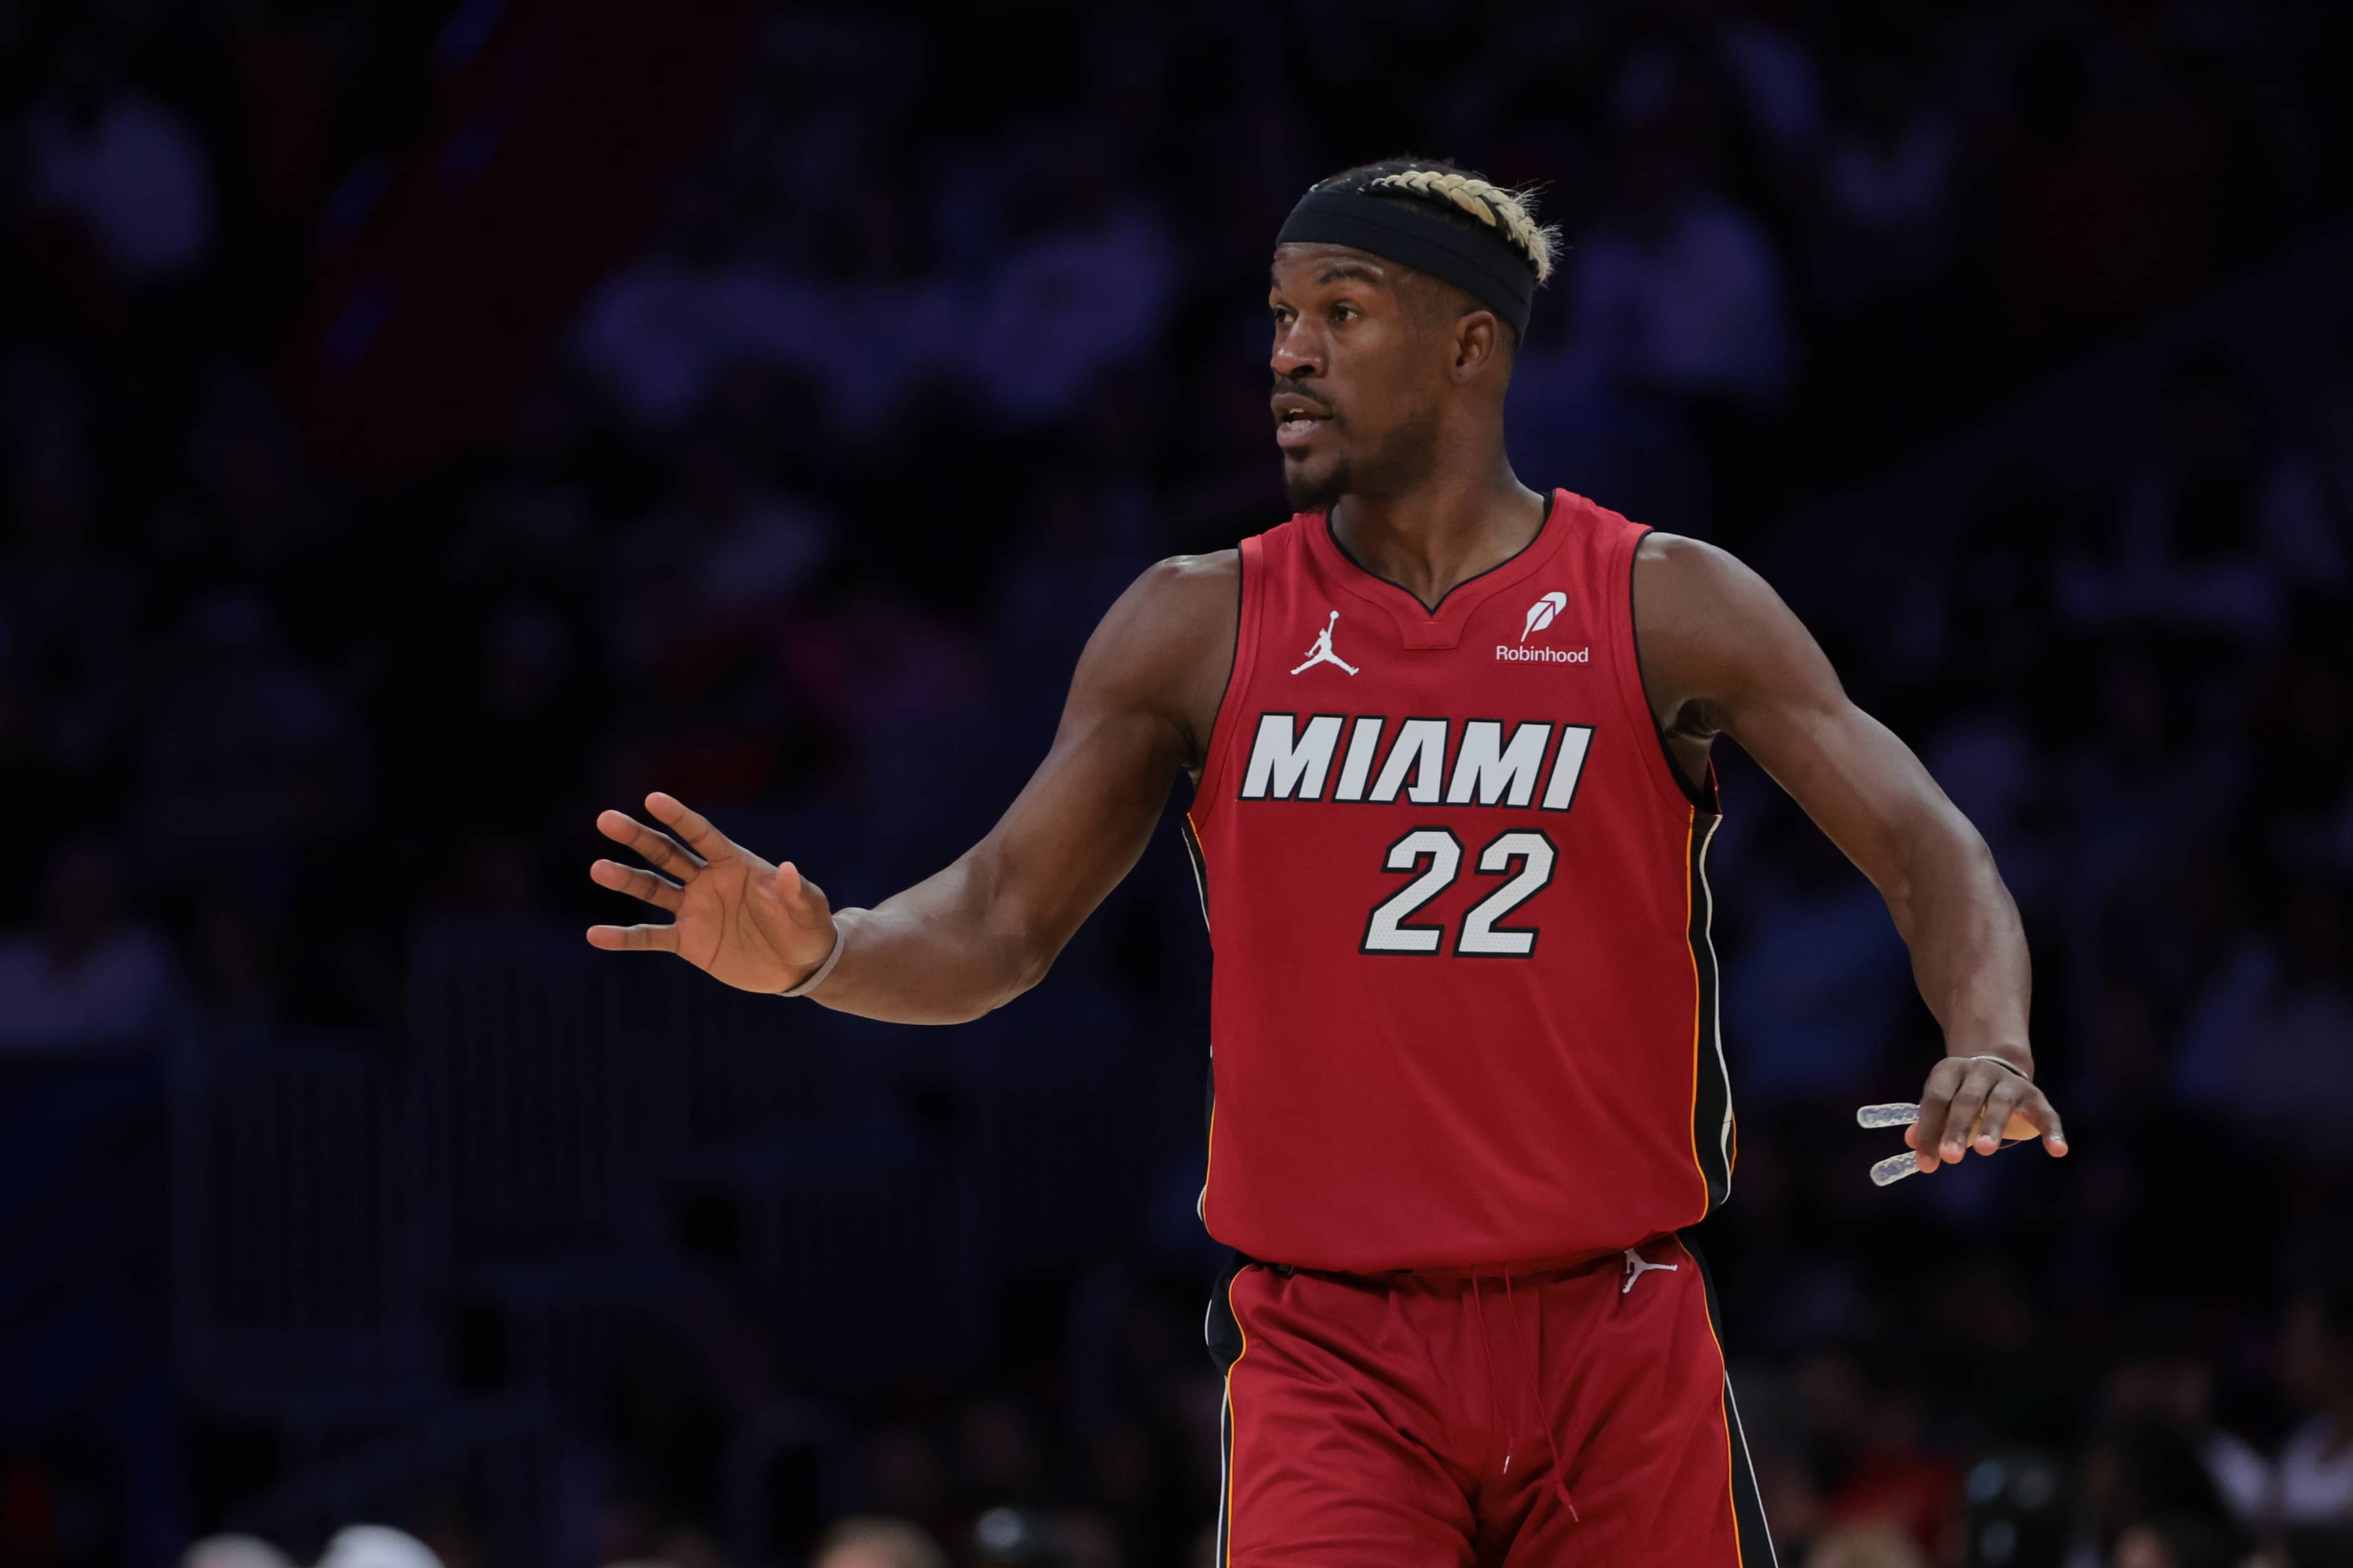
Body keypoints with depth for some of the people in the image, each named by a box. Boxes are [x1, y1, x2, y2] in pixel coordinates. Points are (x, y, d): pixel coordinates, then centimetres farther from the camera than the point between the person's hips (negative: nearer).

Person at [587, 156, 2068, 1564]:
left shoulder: (1666, 608, 0)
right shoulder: (1203, 629, 4)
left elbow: (1926, 847, -3)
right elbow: (1000, 923, 6)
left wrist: (1990, 1045, -24)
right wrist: (817, 952, -16)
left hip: (1617, 1346, 0)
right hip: (1332, 1353, 0)